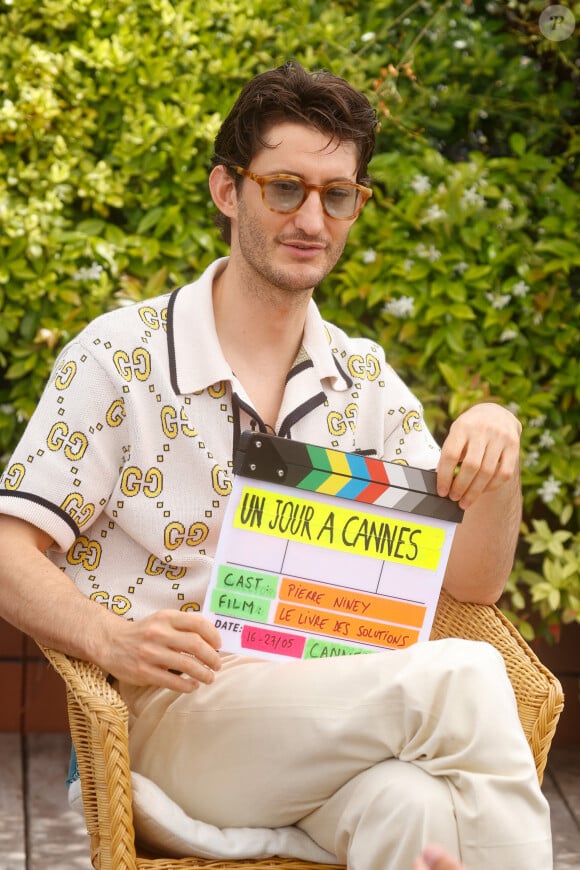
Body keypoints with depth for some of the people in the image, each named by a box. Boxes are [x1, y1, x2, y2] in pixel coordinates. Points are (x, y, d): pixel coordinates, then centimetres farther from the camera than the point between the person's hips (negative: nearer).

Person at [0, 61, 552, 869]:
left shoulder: (366, 381, 15)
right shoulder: (121, 355, -1)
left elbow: (471, 583, 13)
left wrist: (498, 446, -7)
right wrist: (112, 638, -26)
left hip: (333, 712, 4)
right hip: (173, 713, -4)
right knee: (464, 677, -28)